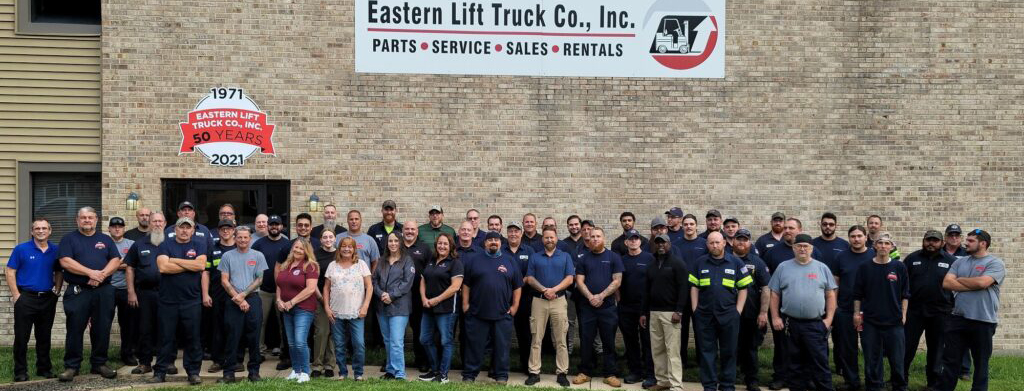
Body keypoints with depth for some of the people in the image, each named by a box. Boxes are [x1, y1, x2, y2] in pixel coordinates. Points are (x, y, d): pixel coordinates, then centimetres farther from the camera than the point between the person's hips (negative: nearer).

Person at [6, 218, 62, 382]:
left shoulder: (55, 250, 7)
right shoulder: (21, 249, -3)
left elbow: (59, 272, 16)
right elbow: (10, 272, -3)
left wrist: (57, 291, 4)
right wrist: (16, 295, -8)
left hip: (48, 299, 3)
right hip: (25, 298, -3)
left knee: (44, 337, 11)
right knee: (21, 337, 0)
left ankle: (44, 368, 21)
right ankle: (20, 372, 9)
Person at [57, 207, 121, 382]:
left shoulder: (105, 239, 14)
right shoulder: (69, 239, 5)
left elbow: (116, 260, 4)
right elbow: (65, 262, -9)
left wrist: (102, 275, -14)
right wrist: (90, 272, -16)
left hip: (103, 291, 3)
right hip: (77, 291, -2)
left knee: (102, 329, 5)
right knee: (75, 329, -2)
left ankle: (99, 364, 14)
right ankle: (71, 366, 5)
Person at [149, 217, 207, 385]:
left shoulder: (199, 244, 6)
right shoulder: (165, 245, 4)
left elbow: (201, 265, -10)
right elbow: (163, 267, -13)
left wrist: (175, 260, -9)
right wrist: (191, 266, -9)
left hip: (192, 301, 0)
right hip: (168, 300, 0)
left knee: (193, 338, 3)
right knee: (166, 338, 6)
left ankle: (193, 372, 12)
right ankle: (160, 372, 15)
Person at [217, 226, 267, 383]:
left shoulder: (258, 256, 6)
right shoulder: (227, 256, 5)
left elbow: (259, 279, 2)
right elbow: (224, 281, 1)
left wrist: (243, 294, -9)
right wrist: (238, 299, -7)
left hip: (253, 299, 1)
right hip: (232, 301, 0)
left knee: (253, 337, 2)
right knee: (232, 337, 0)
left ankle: (254, 371, 11)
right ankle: (229, 373, 4)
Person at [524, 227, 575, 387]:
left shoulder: (565, 257, 8)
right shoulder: (534, 257, 11)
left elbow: (569, 278, -1)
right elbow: (530, 278, 3)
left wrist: (554, 289, -15)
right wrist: (543, 289, -13)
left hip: (559, 301, -1)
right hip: (538, 301, 1)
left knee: (560, 340, 0)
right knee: (536, 339, 0)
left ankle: (562, 373, 4)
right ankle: (534, 372, 4)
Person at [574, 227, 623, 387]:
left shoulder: (614, 257, 3)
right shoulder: (584, 259, 8)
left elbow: (617, 281, -3)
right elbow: (579, 281, 2)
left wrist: (601, 296, -12)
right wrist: (591, 297, -12)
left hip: (608, 307, -2)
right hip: (587, 307, 2)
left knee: (609, 342, 3)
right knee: (586, 341, 4)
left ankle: (610, 374, 9)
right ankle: (585, 372, 14)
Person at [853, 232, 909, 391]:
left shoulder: (899, 267, 1)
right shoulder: (865, 267, 1)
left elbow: (905, 294, 6)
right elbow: (857, 294, 6)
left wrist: (903, 314, 1)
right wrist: (856, 313, 2)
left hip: (894, 321, 0)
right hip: (870, 321, 0)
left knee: (897, 359, 4)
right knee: (872, 360, 6)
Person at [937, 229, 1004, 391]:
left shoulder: (995, 263, -5)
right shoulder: (960, 261, 10)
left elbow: (981, 282, -21)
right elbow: (946, 283, -2)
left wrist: (959, 279, -4)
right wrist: (973, 285, -11)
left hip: (983, 321, -4)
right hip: (958, 318, 4)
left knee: (981, 363, 8)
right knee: (950, 360, 7)